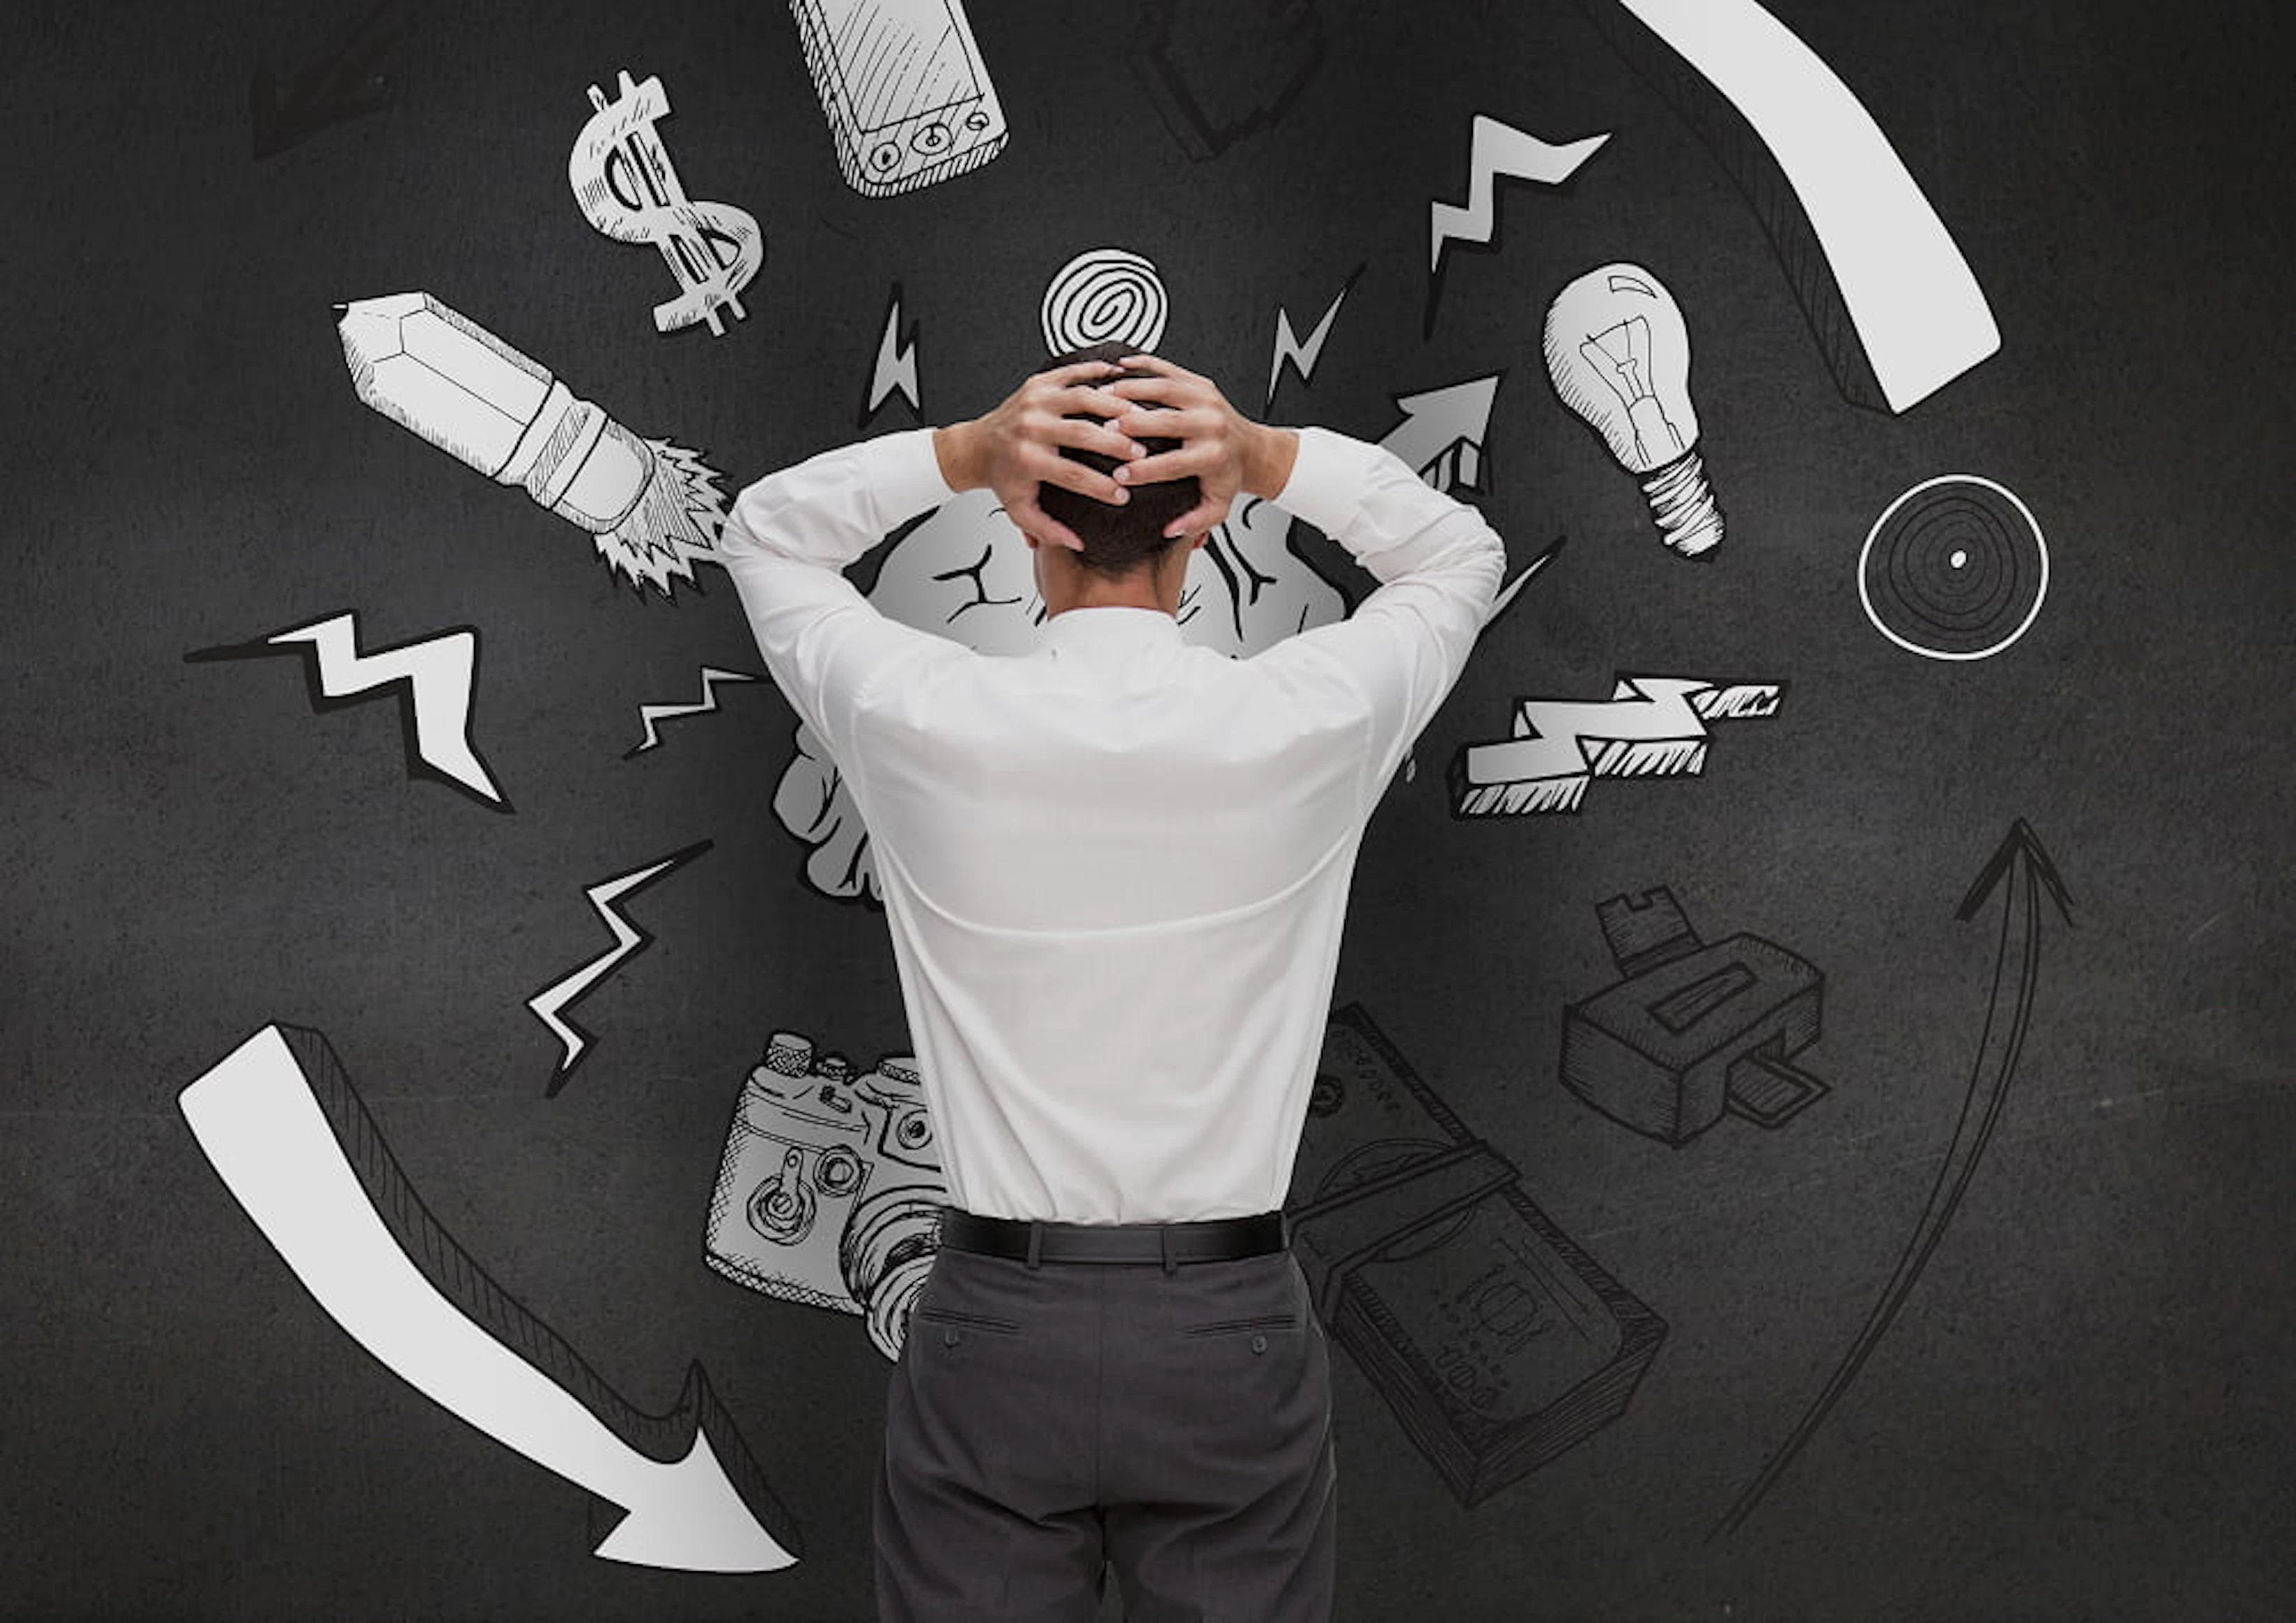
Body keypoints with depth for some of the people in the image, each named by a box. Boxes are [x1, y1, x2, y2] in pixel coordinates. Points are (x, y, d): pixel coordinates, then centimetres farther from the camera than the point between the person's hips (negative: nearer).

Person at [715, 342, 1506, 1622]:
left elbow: (767, 539, 10)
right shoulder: (1304, 726, -9)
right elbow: (1463, 556, 12)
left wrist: (968, 450, -7)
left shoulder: (929, 727, -10)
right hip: (1233, 1334, 0)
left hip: (996, 1331, 0)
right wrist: (1270, 457, -6)